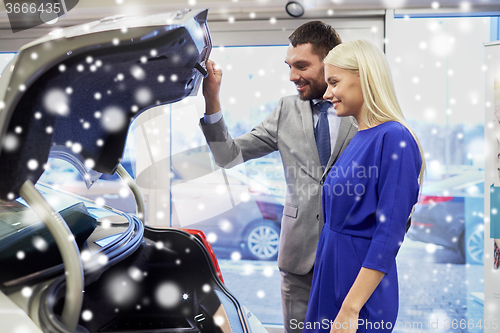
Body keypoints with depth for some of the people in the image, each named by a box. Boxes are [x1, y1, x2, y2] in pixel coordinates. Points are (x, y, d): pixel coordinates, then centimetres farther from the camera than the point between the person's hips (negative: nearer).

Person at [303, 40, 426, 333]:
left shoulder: (394, 138, -17)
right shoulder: (358, 139, 8)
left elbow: (389, 236, -21)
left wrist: (351, 309, -23)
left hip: (362, 283, -8)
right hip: (331, 274, 8)